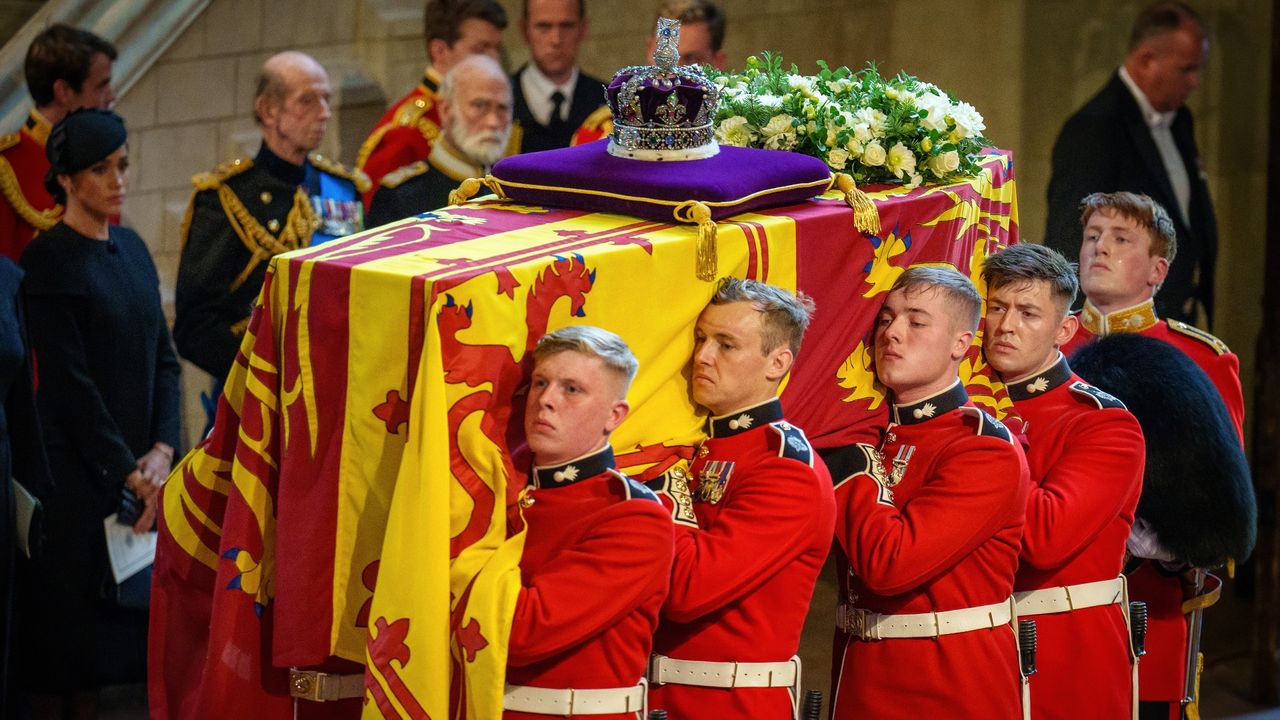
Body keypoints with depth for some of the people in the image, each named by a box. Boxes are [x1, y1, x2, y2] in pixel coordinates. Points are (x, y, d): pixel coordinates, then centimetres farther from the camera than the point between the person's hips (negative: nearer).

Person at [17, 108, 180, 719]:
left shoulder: (131, 249, 11)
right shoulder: (49, 260, -10)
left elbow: (163, 356, 10)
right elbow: (68, 381, -14)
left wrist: (161, 449, -3)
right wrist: (127, 470, -14)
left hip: (136, 467, 6)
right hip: (74, 468, -6)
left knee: (118, 613, 8)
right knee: (67, 608, -1)